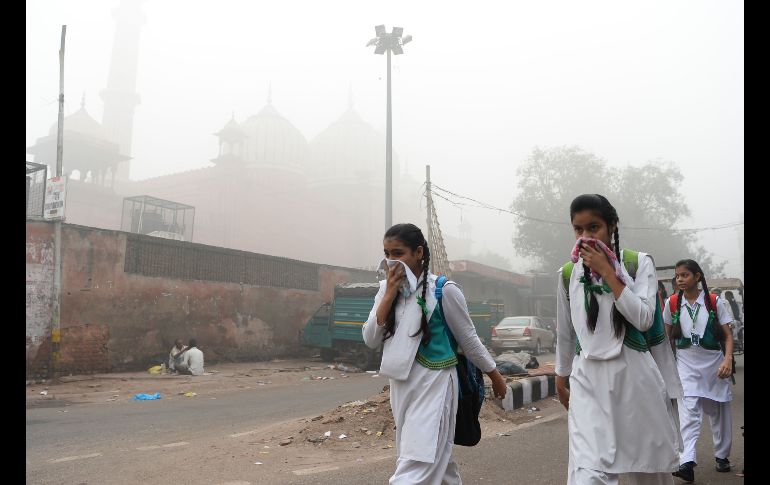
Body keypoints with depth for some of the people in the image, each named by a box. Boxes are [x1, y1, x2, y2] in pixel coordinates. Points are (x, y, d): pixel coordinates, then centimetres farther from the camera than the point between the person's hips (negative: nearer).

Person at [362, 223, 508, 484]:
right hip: (401, 386, 6)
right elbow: (370, 340, -4)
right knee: (435, 458, 20)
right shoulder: (386, 289, 4)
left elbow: (468, 339, -1)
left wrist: (496, 377, 8)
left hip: (433, 385, -6)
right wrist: (391, 293, -12)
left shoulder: (443, 290, -11)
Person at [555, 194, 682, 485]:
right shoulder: (568, 274, 5)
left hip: (635, 375, 0)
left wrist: (607, 272, -14)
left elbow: (644, 319, -14)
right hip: (589, 380, 1)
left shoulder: (639, 263, -1)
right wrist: (561, 378, 21)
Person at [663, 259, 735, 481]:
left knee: (719, 412, 13)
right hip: (687, 364, 0)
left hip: (714, 363, 0)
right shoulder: (672, 303, -1)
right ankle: (687, 462, -23)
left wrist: (728, 359, -19)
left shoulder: (715, 302, -5)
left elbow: (727, 335, -5)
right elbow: (667, 334, 11)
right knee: (688, 411, -14)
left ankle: (722, 456, 32)